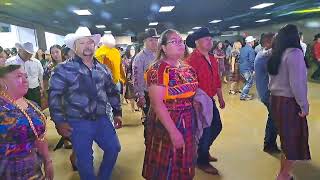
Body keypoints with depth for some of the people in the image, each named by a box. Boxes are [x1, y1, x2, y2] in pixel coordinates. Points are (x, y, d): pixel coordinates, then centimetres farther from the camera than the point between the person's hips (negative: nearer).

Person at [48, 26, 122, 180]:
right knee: (85, 160, 7)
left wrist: (117, 112, 12)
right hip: (78, 123, -4)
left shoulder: (102, 68, 8)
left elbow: (112, 91, 15)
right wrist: (59, 122, -12)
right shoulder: (64, 69, -8)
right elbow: (54, 96, -9)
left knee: (114, 148, 13)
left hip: (102, 119, 5)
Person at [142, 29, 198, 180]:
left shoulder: (187, 68, 6)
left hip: (188, 124, 7)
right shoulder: (157, 70, -17)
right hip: (166, 125, -7)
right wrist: (173, 131, -25)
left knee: (184, 165, 21)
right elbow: (157, 104, -23)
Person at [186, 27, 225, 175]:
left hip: (210, 100, 9)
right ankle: (202, 161, 27)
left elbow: (217, 80, 17)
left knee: (217, 126, 19)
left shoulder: (212, 59, 10)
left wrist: (220, 98, 20)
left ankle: (203, 151, 42)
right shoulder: (192, 59, -18)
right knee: (205, 131, 3)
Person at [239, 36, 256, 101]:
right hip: (248, 69, -9)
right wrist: (254, 69, -10)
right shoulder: (251, 50, -15)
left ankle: (245, 94, 25)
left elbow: (240, 59, 16)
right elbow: (251, 61, -18)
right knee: (249, 83, 1)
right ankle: (243, 96, 1)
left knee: (247, 82, 21)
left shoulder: (242, 49, 11)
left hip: (242, 68, 9)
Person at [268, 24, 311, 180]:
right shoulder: (295, 53, -14)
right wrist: (304, 105, -11)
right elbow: (297, 83, -18)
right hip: (289, 102, -7)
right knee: (293, 139, 7)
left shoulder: (276, 55, 9)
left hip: (276, 99, 7)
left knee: (286, 137, 18)